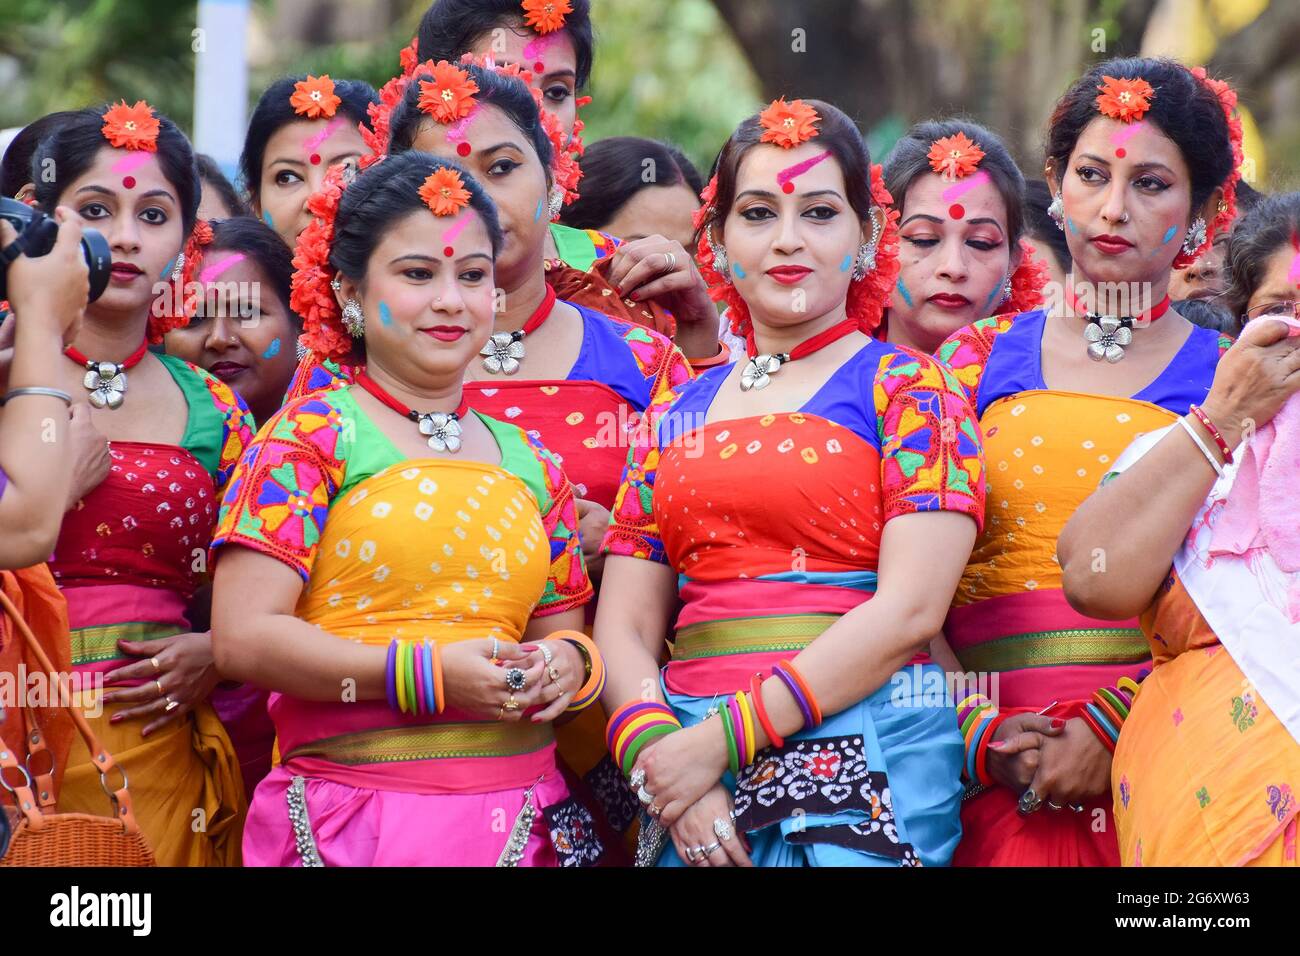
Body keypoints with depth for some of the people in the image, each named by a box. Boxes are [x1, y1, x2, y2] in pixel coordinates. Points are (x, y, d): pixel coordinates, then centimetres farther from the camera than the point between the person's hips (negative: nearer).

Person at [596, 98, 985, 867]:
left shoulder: (909, 389, 2)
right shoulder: (674, 418, 15)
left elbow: (910, 608, -10)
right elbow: (625, 628, 10)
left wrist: (725, 738, -14)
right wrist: (657, 754, -10)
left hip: (863, 753, -3)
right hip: (689, 750, 4)